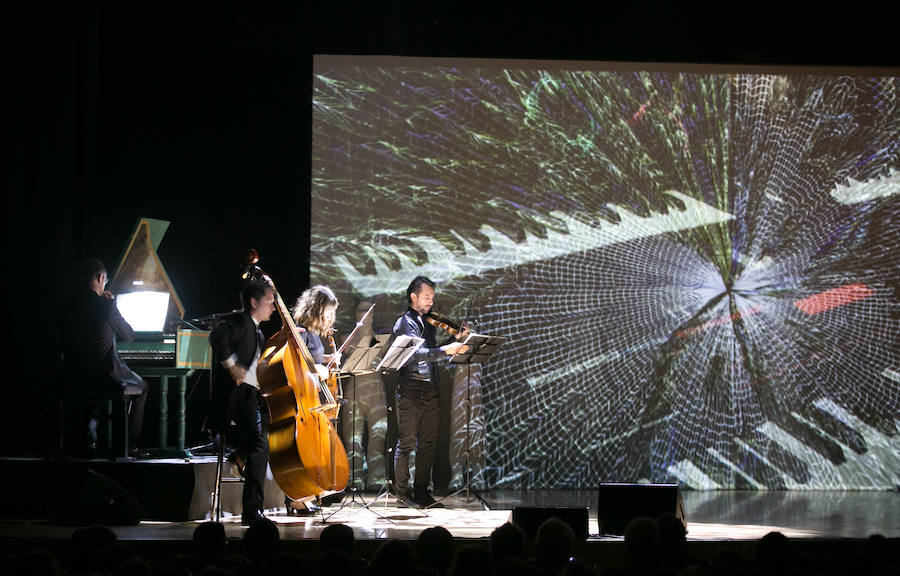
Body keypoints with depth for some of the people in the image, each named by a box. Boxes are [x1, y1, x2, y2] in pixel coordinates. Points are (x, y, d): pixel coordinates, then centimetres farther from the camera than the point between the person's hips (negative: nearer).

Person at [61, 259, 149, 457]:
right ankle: (130, 442, 22)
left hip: (75, 379, 5)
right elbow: (129, 336, -1)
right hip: (105, 377, -5)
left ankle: (90, 440, 27)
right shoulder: (105, 305, -15)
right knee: (141, 388, 24)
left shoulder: (70, 307, 3)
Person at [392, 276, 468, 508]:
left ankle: (422, 489, 15)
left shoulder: (428, 322, 16)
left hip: (429, 390, 8)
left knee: (428, 442, 8)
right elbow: (416, 353, -23)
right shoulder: (404, 323, -8)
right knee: (407, 443, -4)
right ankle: (403, 491, 2)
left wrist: (456, 340, 9)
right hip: (410, 391, -8)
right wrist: (445, 350, -34)